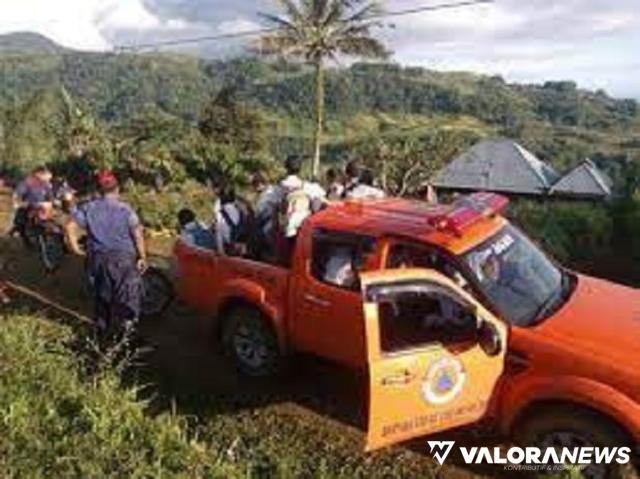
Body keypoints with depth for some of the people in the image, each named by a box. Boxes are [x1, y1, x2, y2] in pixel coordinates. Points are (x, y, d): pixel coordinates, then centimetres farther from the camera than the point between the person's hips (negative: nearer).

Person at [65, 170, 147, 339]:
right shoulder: (125, 209, -8)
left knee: (101, 295, 20)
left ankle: (102, 329, 32)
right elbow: (138, 235, -12)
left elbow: (70, 226, -6)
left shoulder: (88, 208, 1)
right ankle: (126, 325, 14)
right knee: (128, 295, 11)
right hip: (123, 258, -4)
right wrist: (142, 257, -4)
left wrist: (75, 246, 6)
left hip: (97, 258, 4)